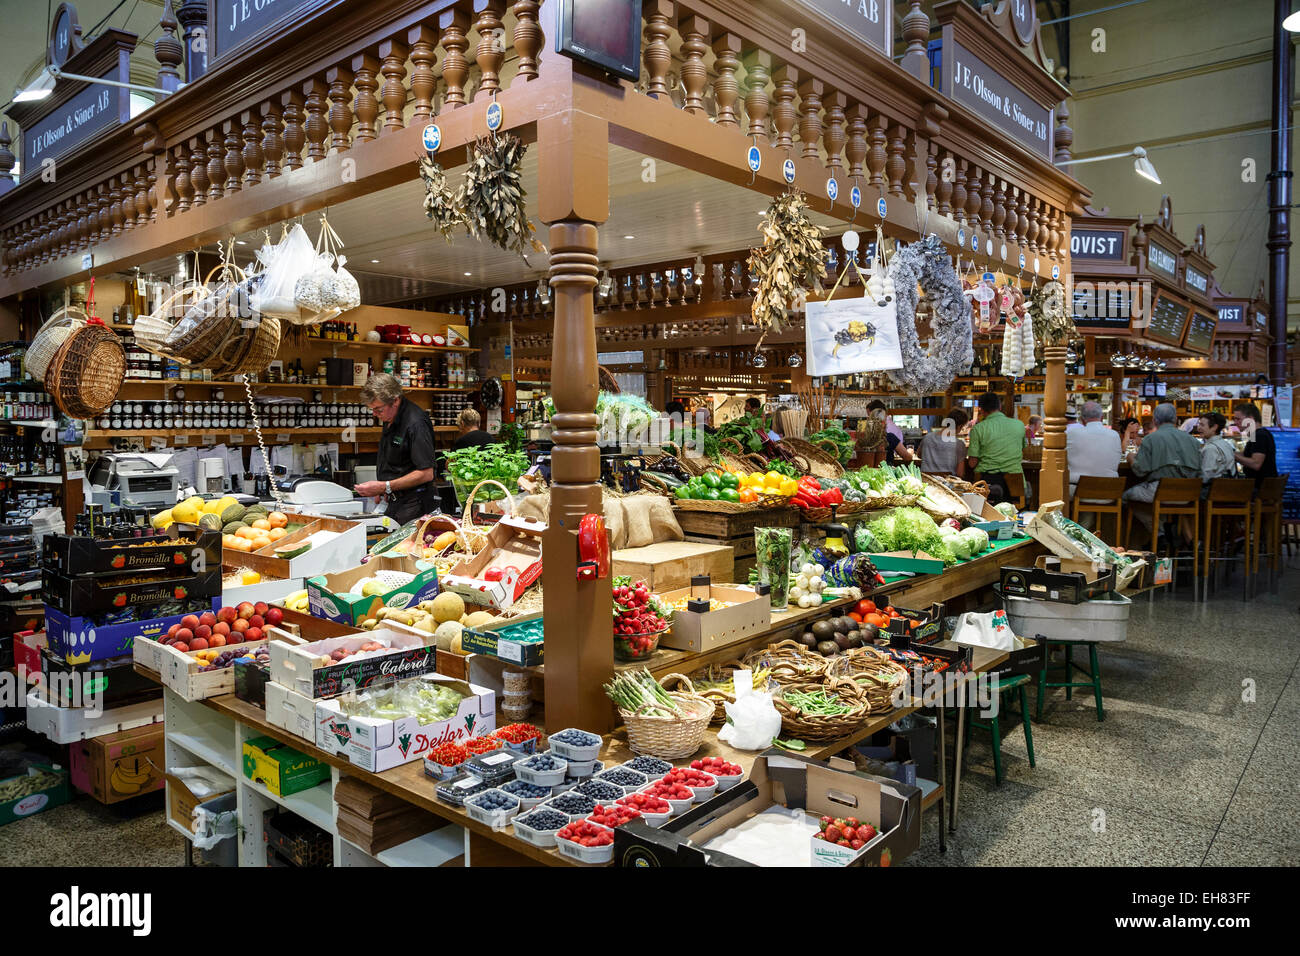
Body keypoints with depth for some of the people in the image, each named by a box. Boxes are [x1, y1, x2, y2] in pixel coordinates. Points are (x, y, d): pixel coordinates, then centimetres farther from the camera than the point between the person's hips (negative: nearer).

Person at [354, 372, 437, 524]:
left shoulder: (416, 424, -20)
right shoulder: (390, 419, 10)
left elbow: (426, 474, -22)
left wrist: (385, 487, -22)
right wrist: (380, 489, 9)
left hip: (413, 505, -8)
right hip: (395, 501, 9)